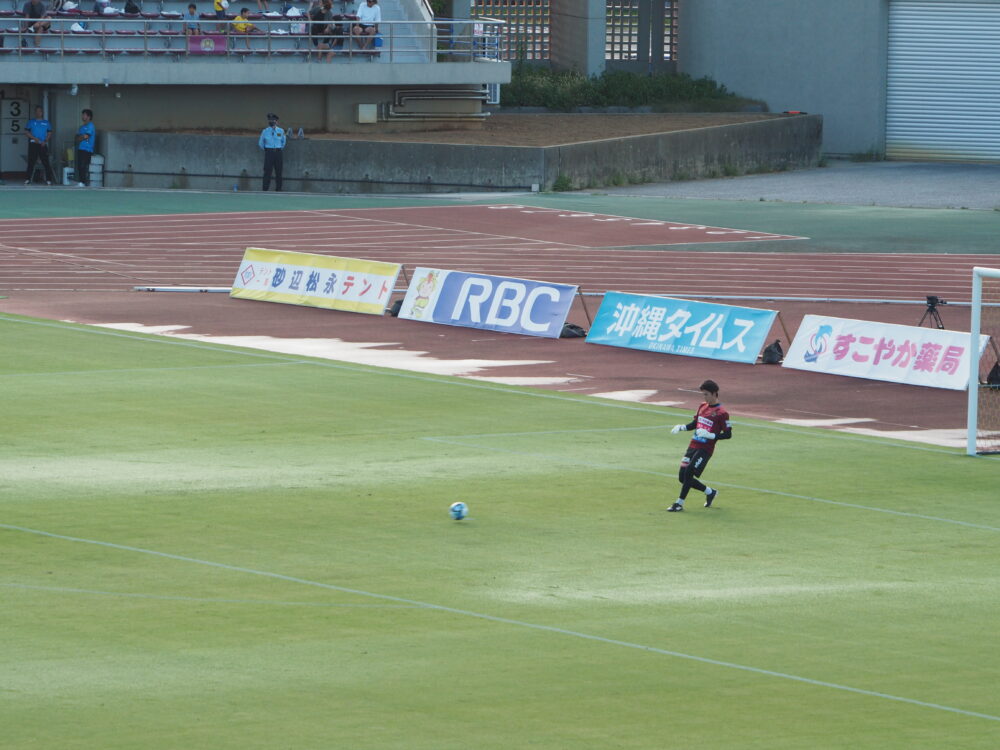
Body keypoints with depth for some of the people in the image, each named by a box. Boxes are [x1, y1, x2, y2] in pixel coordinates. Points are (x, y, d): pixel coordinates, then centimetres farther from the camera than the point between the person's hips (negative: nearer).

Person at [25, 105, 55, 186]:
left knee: (45, 162, -6)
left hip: (43, 145, 0)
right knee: (31, 162, -1)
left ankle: (48, 179, -6)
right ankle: (28, 179, 2)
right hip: (33, 143, 0)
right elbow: (28, 133, 4)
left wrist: (45, 141, -7)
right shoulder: (31, 122, 7)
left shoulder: (46, 123, 10)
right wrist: (34, 138, -12)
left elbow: (49, 133, 10)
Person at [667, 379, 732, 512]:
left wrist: (710, 435, -23)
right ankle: (710, 492, 26)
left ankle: (680, 503, -4)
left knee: (688, 473, -15)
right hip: (693, 446, 8)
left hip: (705, 449, -8)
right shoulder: (702, 407, 13)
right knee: (682, 477, 7)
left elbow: (728, 434, -12)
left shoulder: (721, 413, -11)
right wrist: (681, 427, 7)